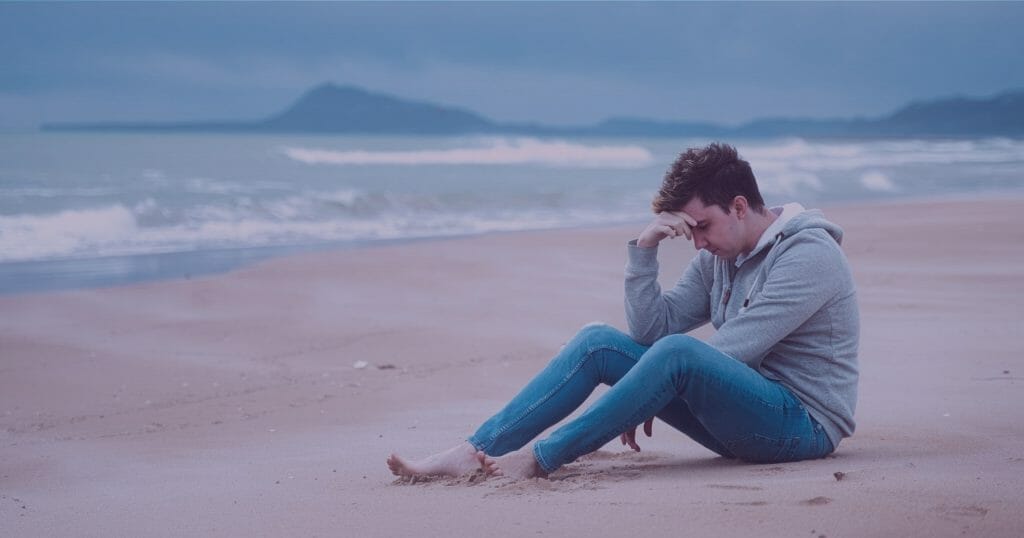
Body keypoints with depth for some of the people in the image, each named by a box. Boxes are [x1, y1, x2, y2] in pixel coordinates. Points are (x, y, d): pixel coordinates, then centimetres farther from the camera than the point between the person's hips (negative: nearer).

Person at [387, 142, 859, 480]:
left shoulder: (809, 254, -14)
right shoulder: (718, 257, 11)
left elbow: (729, 353, -19)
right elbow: (652, 327, 5)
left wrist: (647, 400, -11)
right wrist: (644, 250, -8)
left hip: (803, 423, -8)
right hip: (741, 420, 8)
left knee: (678, 352, -35)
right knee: (597, 342, -6)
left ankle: (540, 458, -28)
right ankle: (475, 452, -16)